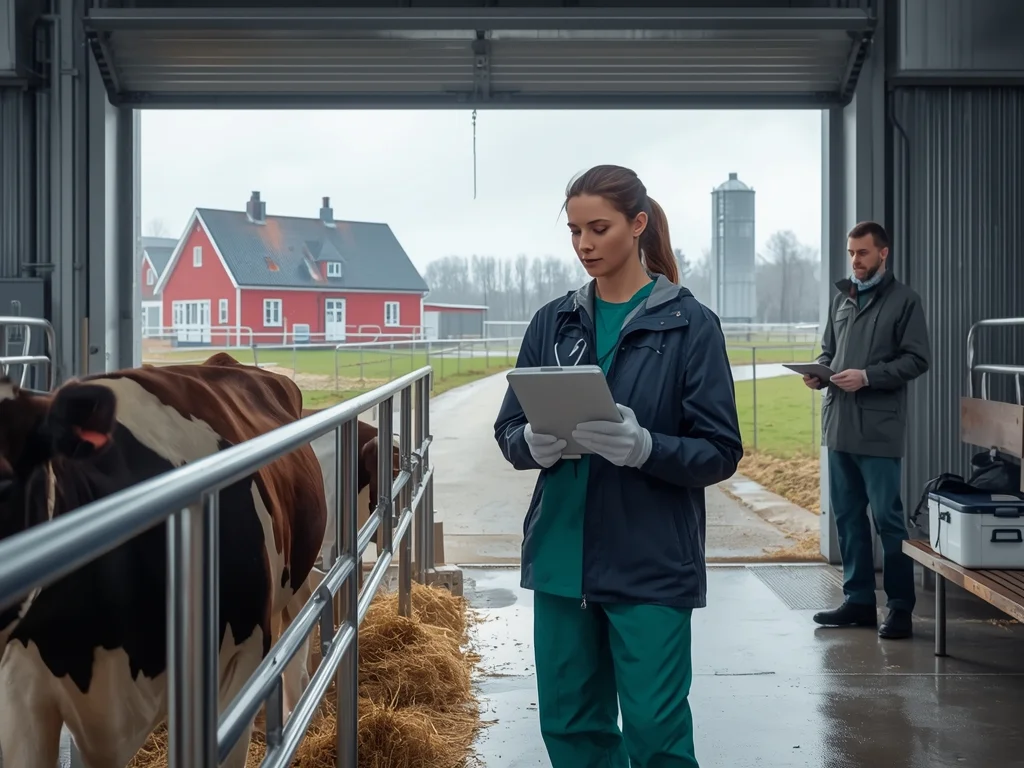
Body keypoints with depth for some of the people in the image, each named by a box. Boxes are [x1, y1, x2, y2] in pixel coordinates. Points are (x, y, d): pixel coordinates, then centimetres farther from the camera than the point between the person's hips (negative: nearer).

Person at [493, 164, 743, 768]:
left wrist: (643, 446, -24)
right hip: (562, 557, 4)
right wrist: (534, 444, -14)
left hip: (652, 564, -4)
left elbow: (720, 452, -7)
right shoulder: (552, 322, 7)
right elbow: (509, 430, 9)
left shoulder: (690, 324, -5)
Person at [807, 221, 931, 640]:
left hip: (879, 429, -6)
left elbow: (917, 359, -7)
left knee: (887, 518, -3)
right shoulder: (841, 297, 15)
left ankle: (900, 606, 5)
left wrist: (867, 376, -17)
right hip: (838, 424, 6)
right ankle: (858, 601, 19)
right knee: (847, 516, 10)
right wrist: (820, 372, 1)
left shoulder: (903, 300, -2)